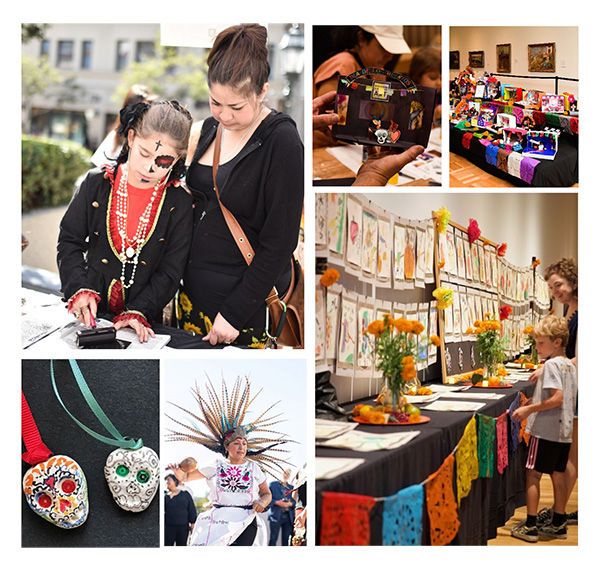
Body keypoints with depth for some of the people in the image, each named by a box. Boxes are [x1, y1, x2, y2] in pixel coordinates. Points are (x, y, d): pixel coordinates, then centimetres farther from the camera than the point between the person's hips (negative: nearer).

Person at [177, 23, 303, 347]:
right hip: (194, 290, 7)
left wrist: (234, 313, -17)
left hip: (248, 299, -7)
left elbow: (280, 242, -17)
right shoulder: (212, 128, 6)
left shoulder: (281, 141, -15)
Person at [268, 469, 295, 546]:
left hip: (288, 516, 3)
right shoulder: (273, 484, 9)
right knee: (273, 539, -8)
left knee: (286, 539, 2)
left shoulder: (291, 487, 19)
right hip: (276, 515, -3)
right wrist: (277, 502, -16)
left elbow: (295, 502, 12)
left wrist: (290, 504, -10)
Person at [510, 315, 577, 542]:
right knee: (558, 474, 13)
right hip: (564, 429, 9)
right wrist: (535, 401, 19)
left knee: (532, 474, -2)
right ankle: (558, 524, 18)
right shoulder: (570, 365, 12)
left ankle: (530, 526, -1)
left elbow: (557, 398, -24)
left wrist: (529, 409, -19)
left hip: (546, 429, -9)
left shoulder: (551, 364, -15)